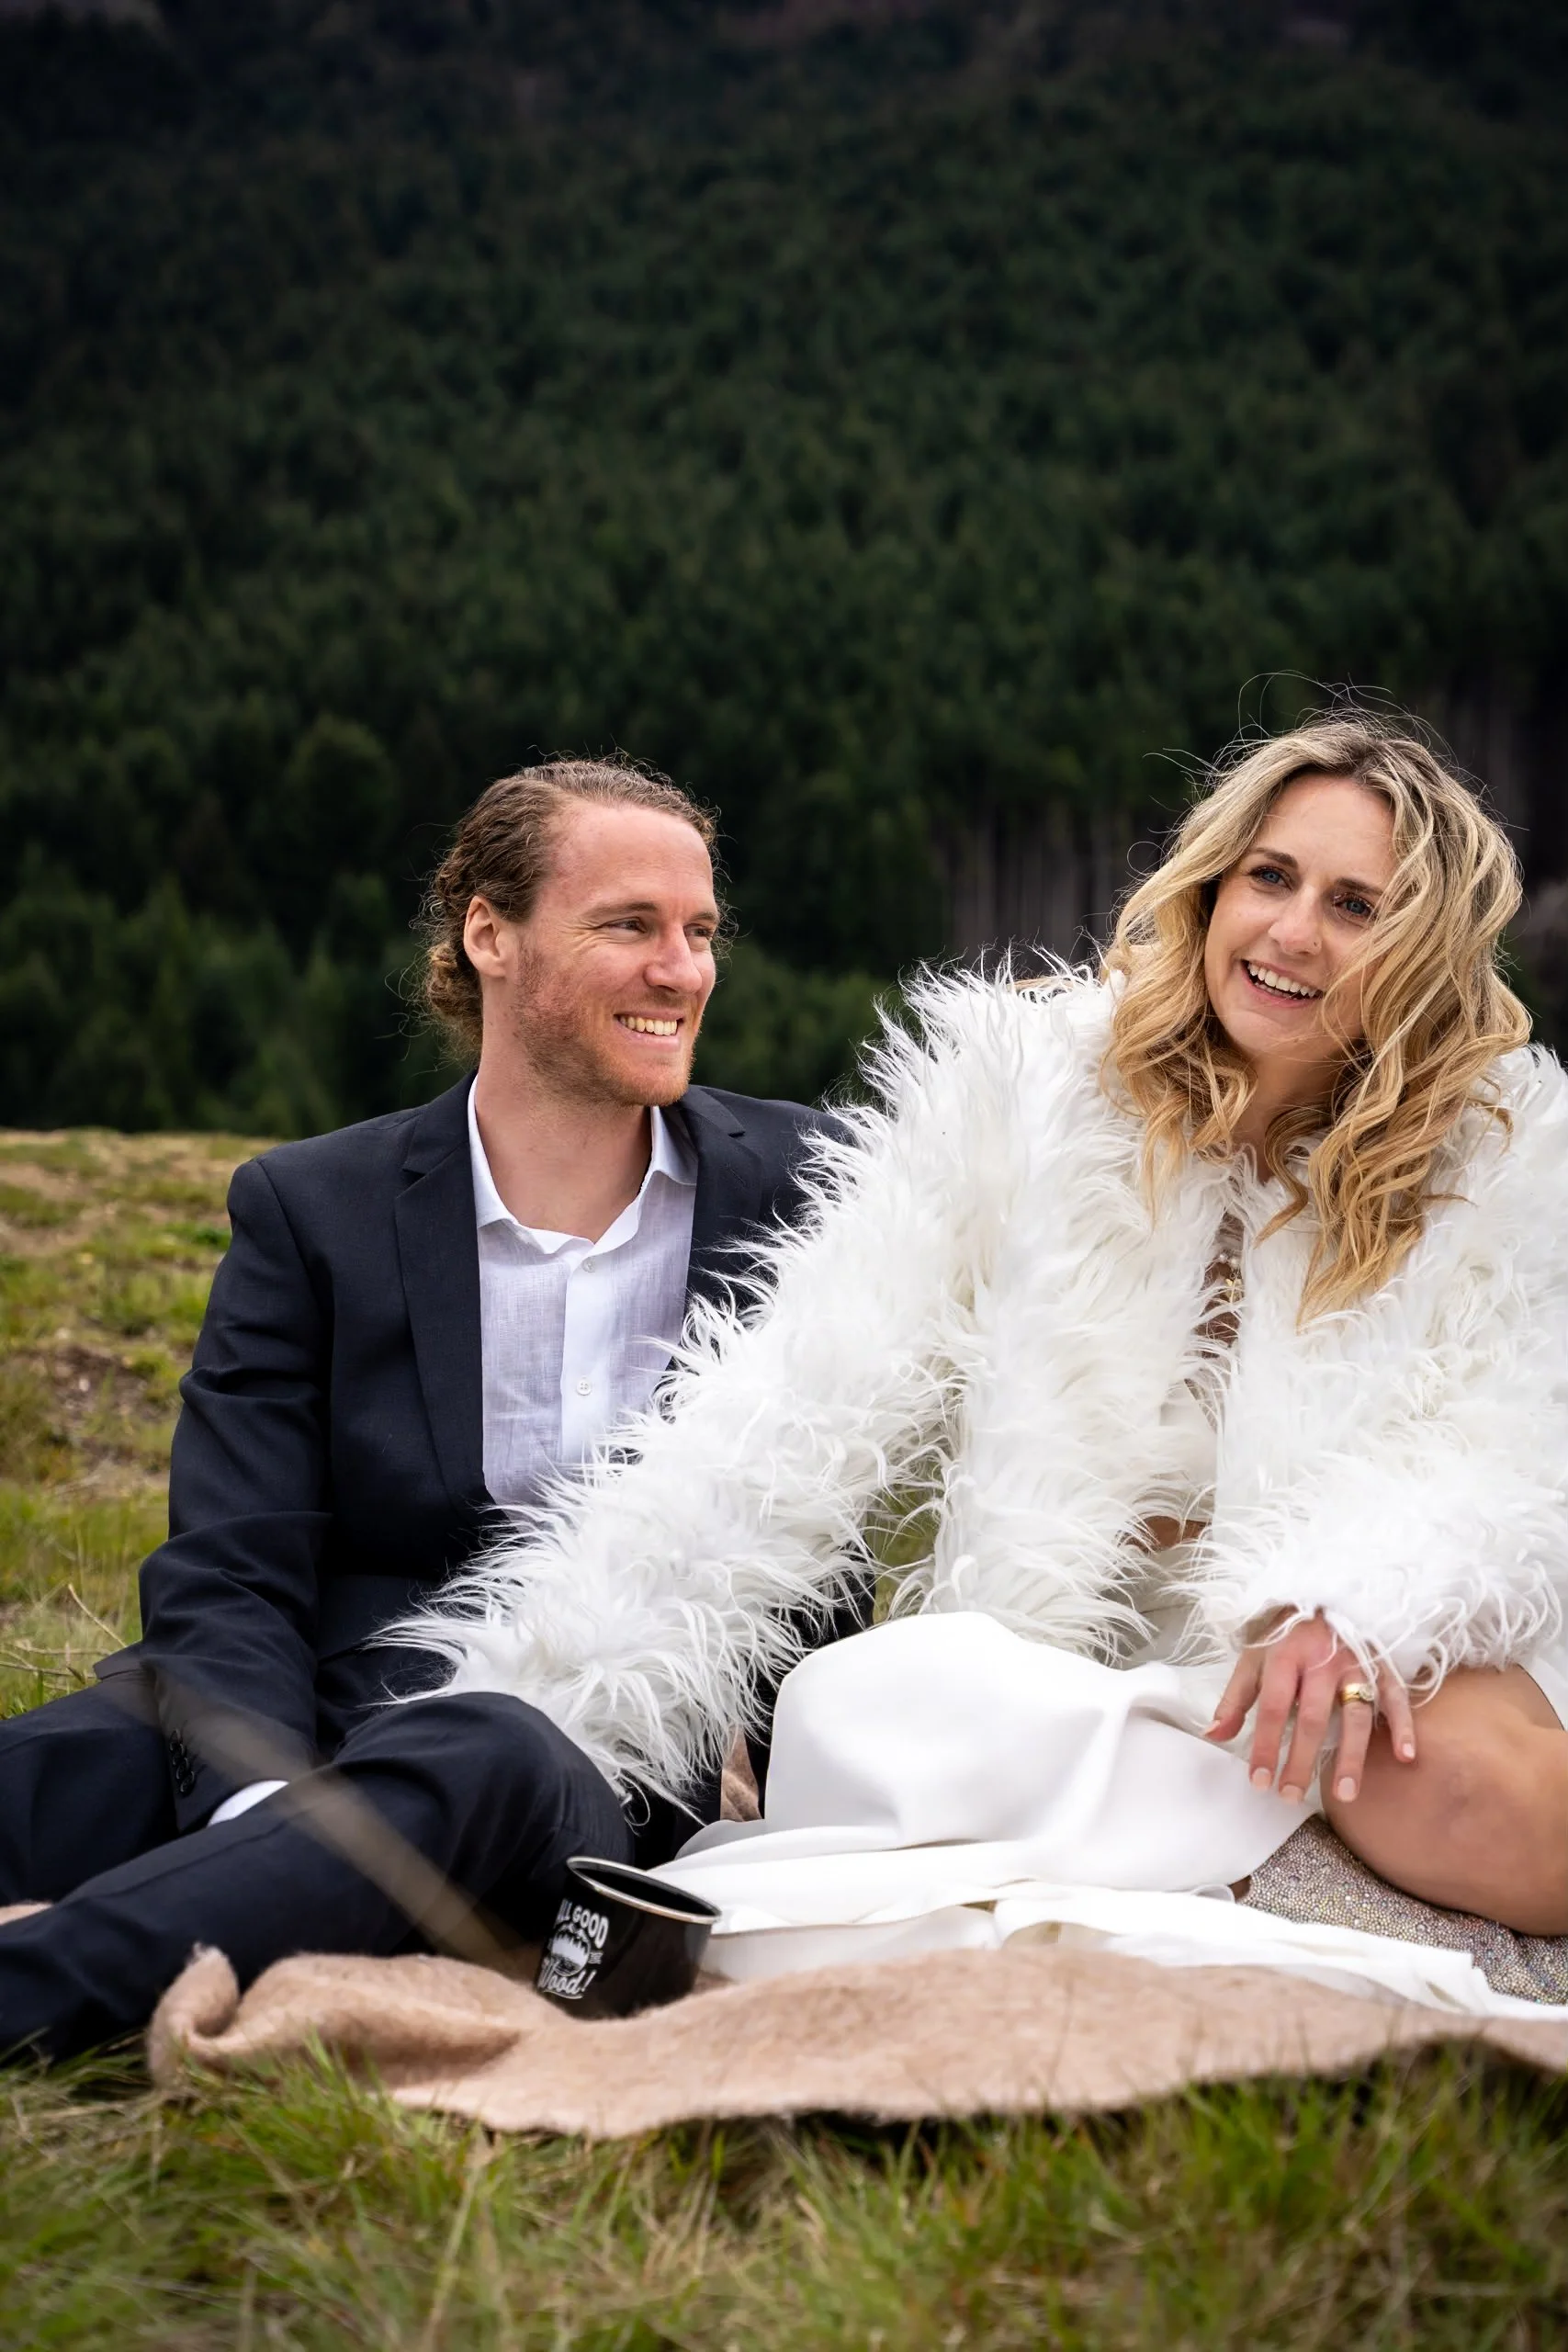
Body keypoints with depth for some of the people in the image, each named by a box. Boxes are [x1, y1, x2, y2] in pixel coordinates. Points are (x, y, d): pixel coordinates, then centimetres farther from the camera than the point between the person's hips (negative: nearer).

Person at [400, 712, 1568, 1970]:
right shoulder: (1030, 1080, -3)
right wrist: (539, 1701, -20)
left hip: (1366, 1648, 1)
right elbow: (803, 1420, -10)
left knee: (1464, 1767, -35)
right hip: (1045, 1660, 0)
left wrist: (1349, 1606, -30)